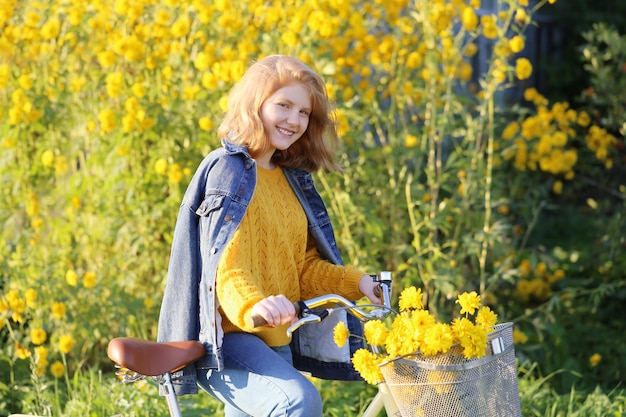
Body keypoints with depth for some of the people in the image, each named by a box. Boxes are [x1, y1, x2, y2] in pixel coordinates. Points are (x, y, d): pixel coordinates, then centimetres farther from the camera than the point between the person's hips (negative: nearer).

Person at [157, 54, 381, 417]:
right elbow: (227, 265, -21)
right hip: (227, 339, -9)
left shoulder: (292, 180, 16)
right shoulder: (227, 170, -9)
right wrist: (251, 306, -41)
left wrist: (355, 282, 1)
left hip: (278, 343, 9)